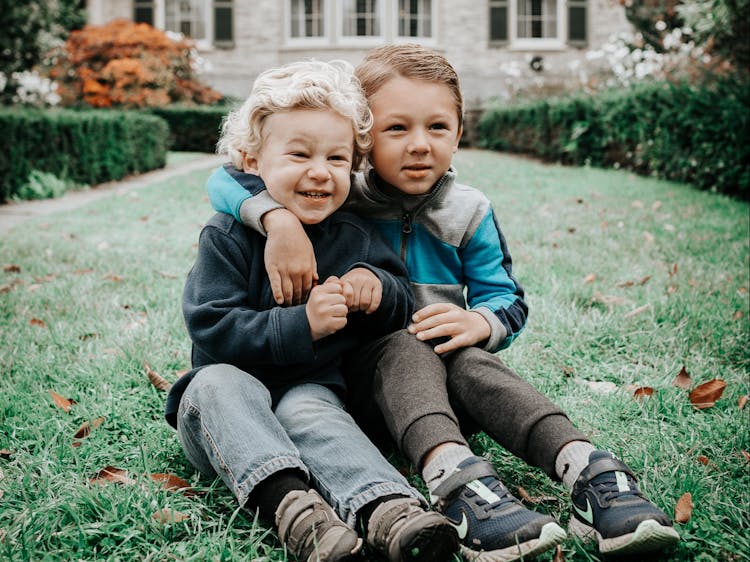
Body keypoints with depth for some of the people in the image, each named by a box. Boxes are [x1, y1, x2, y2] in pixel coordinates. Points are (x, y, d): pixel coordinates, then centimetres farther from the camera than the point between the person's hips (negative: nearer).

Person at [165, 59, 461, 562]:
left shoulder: (355, 238, 6)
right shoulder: (228, 237, -6)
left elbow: (403, 310, 13)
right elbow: (212, 331, -17)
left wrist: (379, 288, -11)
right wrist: (300, 325, -28)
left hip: (314, 391, 1)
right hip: (230, 415, 0)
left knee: (307, 408, -33)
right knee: (218, 381, -33)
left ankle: (386, 509, -58)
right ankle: (288, 501, -51)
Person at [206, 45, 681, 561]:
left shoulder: (469, 214, 4)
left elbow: (508, 301, 5)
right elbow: (230, 180, -12)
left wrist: (478, 323, -20)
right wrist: (279, 219, -34)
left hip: (441, 364, 2)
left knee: (467, 359, -31)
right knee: (403, 347, -34)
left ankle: (590, 473, -50)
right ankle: (454, 478, -59)